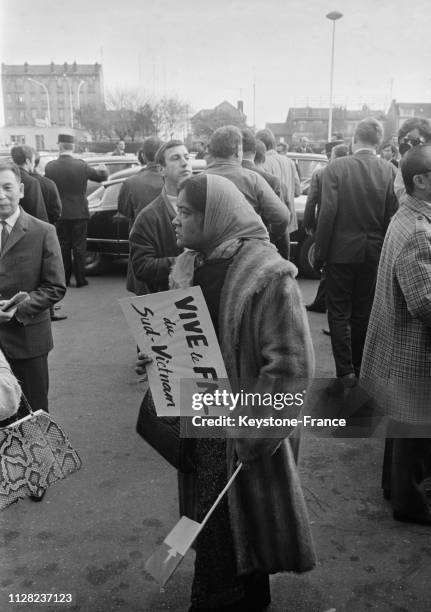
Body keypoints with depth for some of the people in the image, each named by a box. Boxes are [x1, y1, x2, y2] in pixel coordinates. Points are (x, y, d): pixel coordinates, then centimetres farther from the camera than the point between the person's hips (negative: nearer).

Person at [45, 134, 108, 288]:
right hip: (79, 213, -1)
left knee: (63, 247, 12)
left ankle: (64, 279, 18)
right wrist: (103, 170, 26)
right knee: (79, 247, 7)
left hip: (59, 214, 1)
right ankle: (80, 279, 11)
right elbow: (101, 176, 4)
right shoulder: (81, 165, -11)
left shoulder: (50, 167, -9)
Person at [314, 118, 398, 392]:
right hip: (374, 253, 3)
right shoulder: (390, 171, -3)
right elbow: (393, 215, -4)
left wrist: (320, 252, -6)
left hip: (341, 251, -3)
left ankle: (345, 372, -1)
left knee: (339, 313, 5)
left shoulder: (336, 168, -10)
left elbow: (327, 213, -14)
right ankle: (359, 369, 26)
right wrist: (385, 250, 6)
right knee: (363, 313, 15)